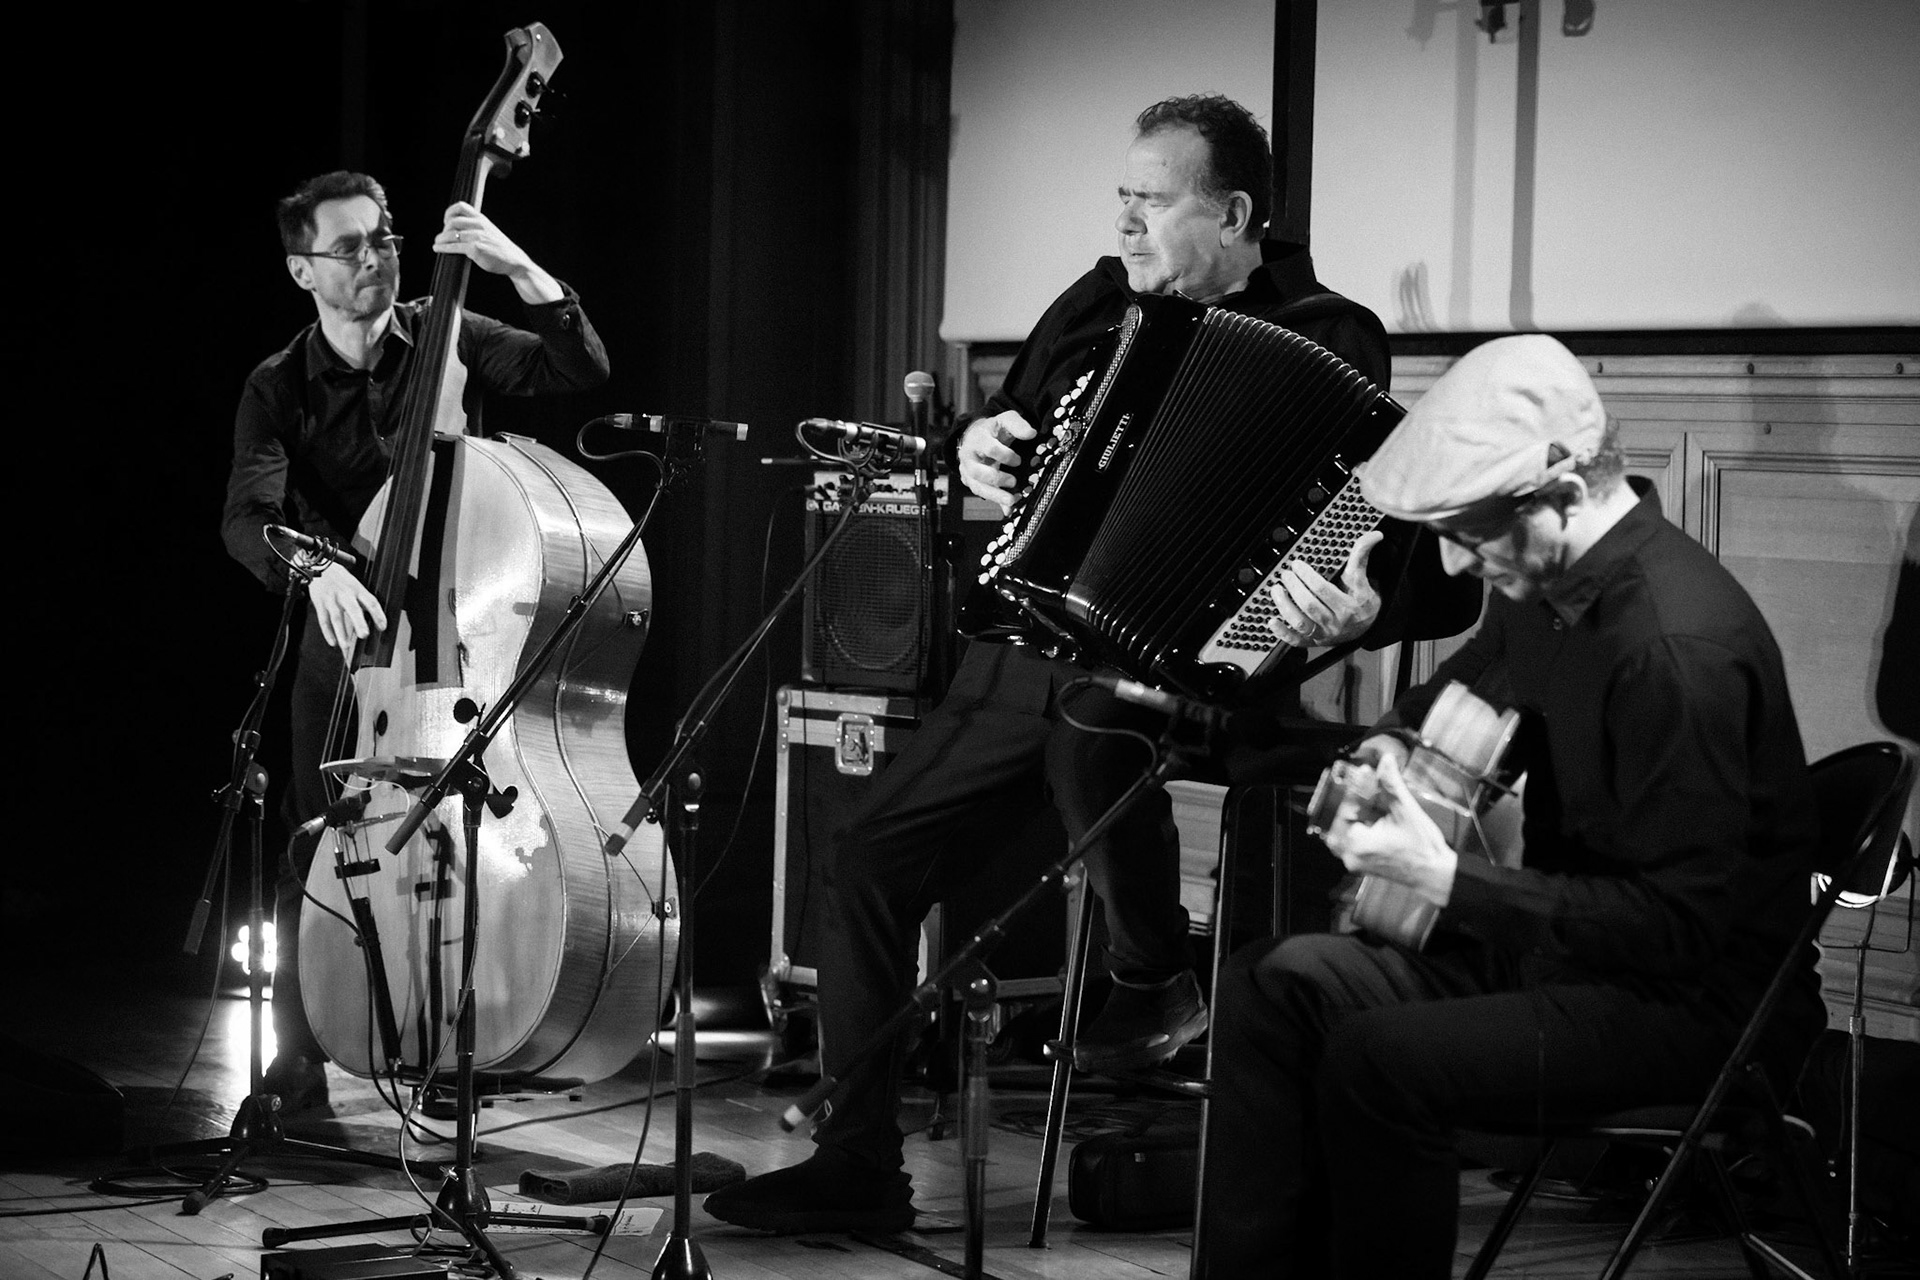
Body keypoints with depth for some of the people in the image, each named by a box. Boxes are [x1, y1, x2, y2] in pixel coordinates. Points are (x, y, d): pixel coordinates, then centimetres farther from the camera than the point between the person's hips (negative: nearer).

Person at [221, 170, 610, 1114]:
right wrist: (313, 566, -37)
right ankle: (297, 1063, 10)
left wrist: (522, 272, -25)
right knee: (317, 850, -6)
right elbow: (249, 519, -15)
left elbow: (579, 370, -10)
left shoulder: (446, 342, 2)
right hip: (348, 641, 0)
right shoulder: (278, 390, 0)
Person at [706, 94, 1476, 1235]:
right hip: (1034, 650, 7)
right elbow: (1010, 416, 30)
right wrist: (981, 444, 7)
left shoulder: (1328, 342, -7)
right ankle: (860, 1164, 9)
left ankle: (1157, 979, -12)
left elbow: (1375, 531, -18)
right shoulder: (1104, 302, 13)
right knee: (872, 861, -1)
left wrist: (1347, 612, -39)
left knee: (1090, 715, -40)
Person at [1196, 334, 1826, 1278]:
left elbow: (1677, 927, -25)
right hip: (1564, 941, 9)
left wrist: (1446, 880, -26)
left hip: (1696, 997, -9)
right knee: (1273, 985, -4)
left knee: (1380, 1058, -28)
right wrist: (1390, 756, 1)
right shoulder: (1544, 587, 3)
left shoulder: (1680, 646, -25)